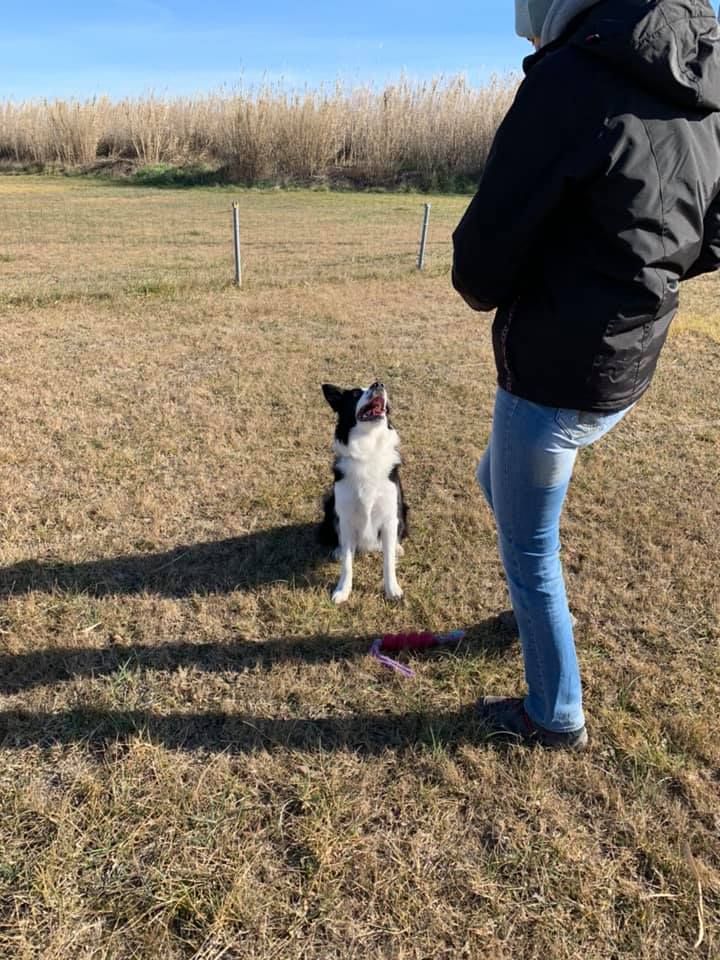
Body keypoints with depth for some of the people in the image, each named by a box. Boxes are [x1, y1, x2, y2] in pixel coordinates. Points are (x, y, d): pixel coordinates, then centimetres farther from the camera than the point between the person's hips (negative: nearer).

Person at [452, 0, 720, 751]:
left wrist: (484, 289, 4)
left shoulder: (573, 78, -18)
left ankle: (555, 717, 31)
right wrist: (618, 282, 13)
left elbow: (480, 262, -18)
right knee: (497, 483, 30)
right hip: (625, 370, 8)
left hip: (554, 376, -8)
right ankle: (539, 615, 49)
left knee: (528, 550, 11)